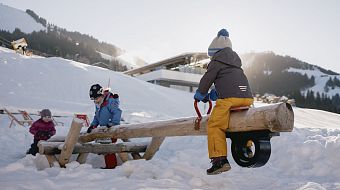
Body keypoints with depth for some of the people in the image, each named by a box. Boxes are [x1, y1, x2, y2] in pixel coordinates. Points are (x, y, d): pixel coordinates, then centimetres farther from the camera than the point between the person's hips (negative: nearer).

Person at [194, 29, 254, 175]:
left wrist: (200, 95, 24)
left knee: (215, 125, -3)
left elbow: (207, 79, 6)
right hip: (247, 97, 8)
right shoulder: (235, 60, 28)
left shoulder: (217, 61, 3)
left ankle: (220, 160, -11)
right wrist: (214, 94, 39)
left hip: (230, 97, -8)